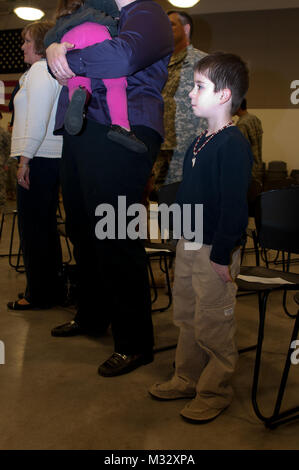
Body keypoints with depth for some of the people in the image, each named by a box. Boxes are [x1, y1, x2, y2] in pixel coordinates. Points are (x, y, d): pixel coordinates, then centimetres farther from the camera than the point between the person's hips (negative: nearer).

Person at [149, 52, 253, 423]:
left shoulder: (233, 145, -17)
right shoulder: (200, 143, 12)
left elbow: (234, 205, -21)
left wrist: (223, 255, -21)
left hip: (214, 252, -9)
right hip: (188, 245, 9)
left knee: (213, 326, 3)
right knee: (186, 318, 19)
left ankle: (215, 392, 19)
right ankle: (187, 379, 34)